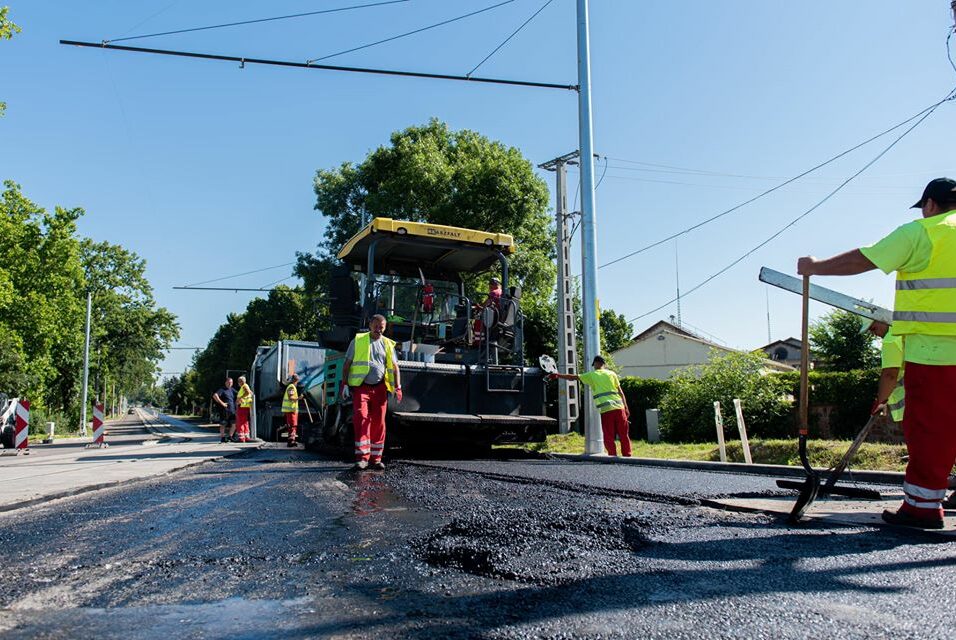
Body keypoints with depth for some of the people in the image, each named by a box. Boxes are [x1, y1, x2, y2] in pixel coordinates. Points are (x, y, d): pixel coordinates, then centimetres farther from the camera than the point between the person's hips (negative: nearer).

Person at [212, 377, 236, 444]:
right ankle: (222, 438, 8)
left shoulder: (232, 390, 16)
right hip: (225, 411, -6)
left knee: (234, 424, 5)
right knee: (223, 424, 1)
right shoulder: (222, 390, -4)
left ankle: (230, 437, 17)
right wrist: (221, 403, -18)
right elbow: (215, 396, -18)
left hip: (233, 410, 6)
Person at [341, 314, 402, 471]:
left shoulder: (388, 344, 13)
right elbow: (347, 364, 6)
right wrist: (344, 384, -2)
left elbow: (395, 367, 12)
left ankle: (375, 459, 10)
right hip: (360, 387, -3)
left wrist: (398, 387, 1)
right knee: (361, 418, -15)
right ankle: (362, 457, -16)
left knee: (378, 423, 3)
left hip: (379, 388, 3)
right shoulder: (358, 341, 6)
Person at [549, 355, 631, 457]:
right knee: (624, 436, 7)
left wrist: (557, 375, 21)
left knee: (609, 438, 3)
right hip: (619, 407, 3)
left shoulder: (591, 375, 8)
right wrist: (626, 408, 14)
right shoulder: (612, 374, 14)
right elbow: (621, 392, 12)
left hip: (606, 410, -2)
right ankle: (627, 457, 7)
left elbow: (573, 377, 12)